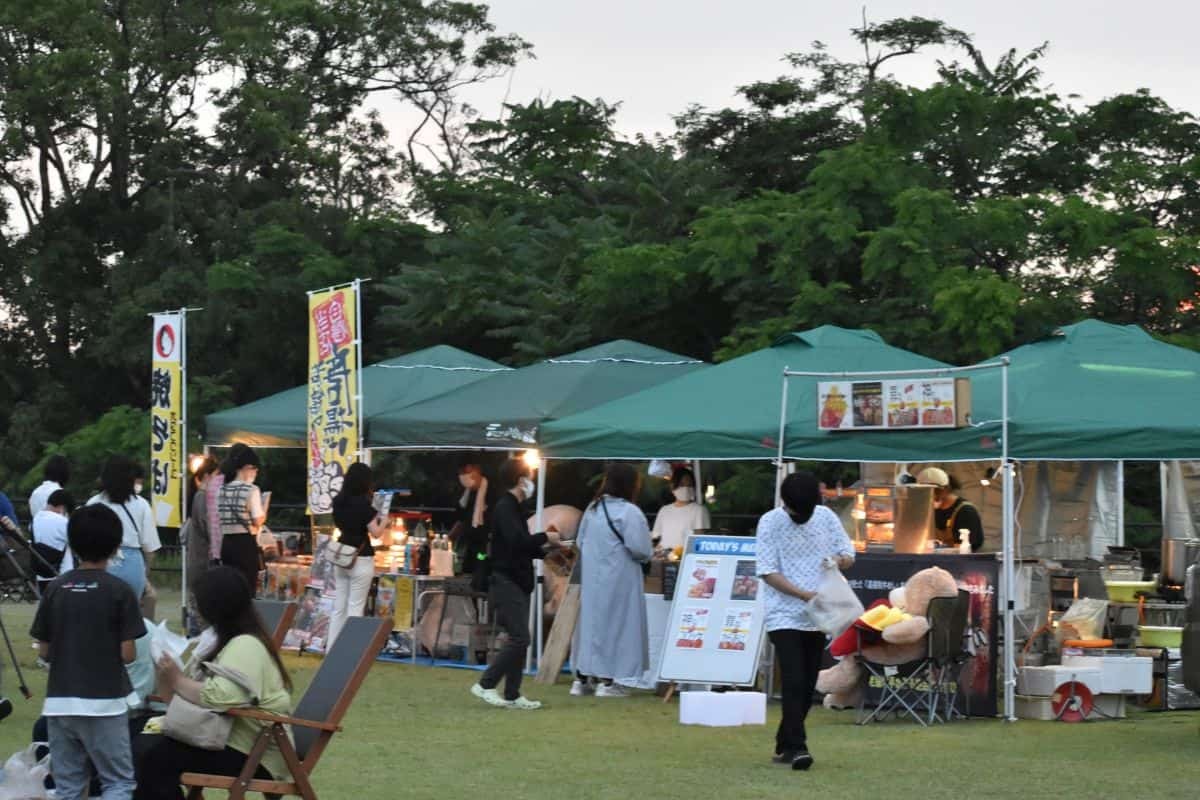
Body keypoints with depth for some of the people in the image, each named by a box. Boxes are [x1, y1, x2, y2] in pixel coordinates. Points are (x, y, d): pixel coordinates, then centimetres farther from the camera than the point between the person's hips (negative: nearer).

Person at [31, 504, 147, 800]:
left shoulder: (56, 588, 2)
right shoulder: (119, 590, -8)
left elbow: (44, 651, 5)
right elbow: (127, 654, -9)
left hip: (59, 702, 3)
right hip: (104, 702, -3)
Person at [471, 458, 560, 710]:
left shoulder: (512, 508, 18)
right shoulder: (505, 508, -14)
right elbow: (517, 541, -27)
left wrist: (545, 548, 10)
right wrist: (545, 537, -14)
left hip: (517, 584, 10)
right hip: (507, 582, -10)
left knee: (519, 640, 9)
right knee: (519, 638, -14)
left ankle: (512, 695, 10)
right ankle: (486, 685, -9)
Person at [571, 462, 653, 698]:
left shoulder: (592, 509, 6)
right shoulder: (629, 512, -15)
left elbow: (581, 543, 12)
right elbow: (640, 550, -19)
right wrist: (650, 554, 2)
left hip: (591, 577, 7)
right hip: (617, 580, -6)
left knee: (591, 621, 12)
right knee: (613, 624, 0)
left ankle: (582, 678, 14)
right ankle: (606, 680, 0)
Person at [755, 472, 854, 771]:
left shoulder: (826, 518, 3)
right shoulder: (770, 523, -8)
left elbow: (848, 553, 11)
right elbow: (768, 571, -11)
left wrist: (841, 560, -14)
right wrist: (803, 594, -21)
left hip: (817, 615, 5)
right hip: (784, 615, -5)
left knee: (808, 685, 7)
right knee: (794, 682, -15)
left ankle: (784, 744, 18)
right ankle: (796, 746, -15)